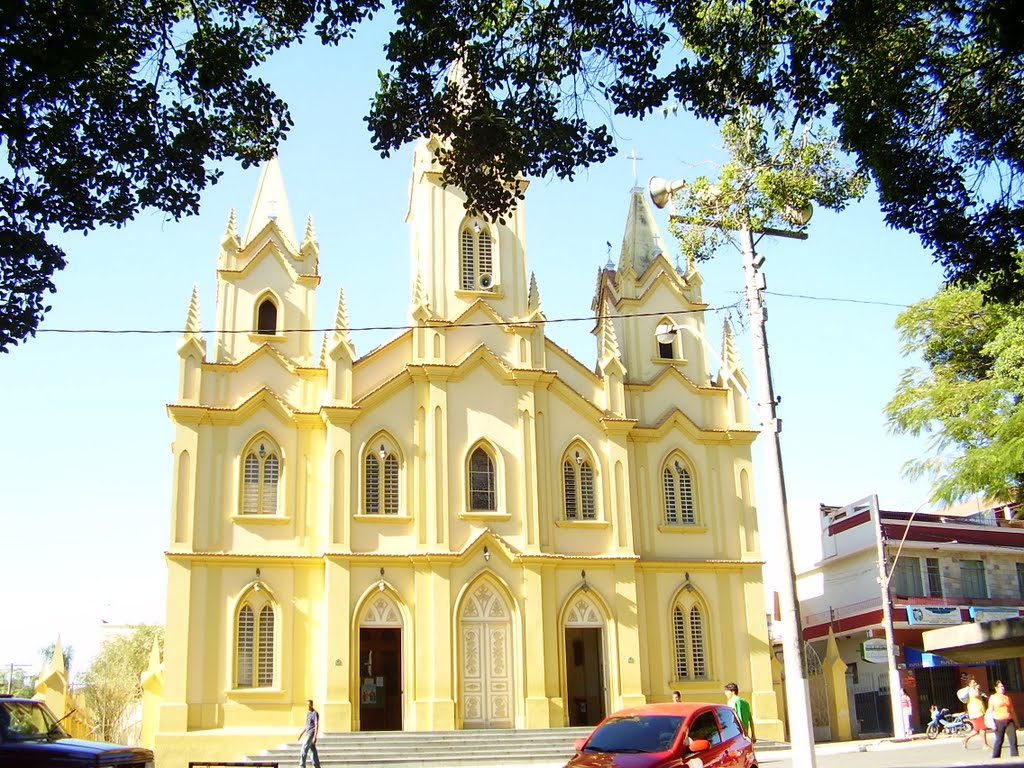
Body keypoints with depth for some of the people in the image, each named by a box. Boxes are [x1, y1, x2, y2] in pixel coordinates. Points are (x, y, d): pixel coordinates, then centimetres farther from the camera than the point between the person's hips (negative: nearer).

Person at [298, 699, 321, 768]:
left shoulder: (315, 713, -10)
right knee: (313, 750, 8)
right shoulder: (308, 714, 18)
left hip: (311, 733, -9)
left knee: (304, 749, -12)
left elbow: (317, 725, -16)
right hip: (308, 734, 9)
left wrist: (315, 737, -22)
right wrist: (301, 734, 23)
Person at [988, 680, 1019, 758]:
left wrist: (1016, 722, 14)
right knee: (998, 741, 0)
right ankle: (995, 759, 9)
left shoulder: (1007, 698, 15)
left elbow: (1012, 711, 17)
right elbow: (990, 711, 0)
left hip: (1009, 721, 4)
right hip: (999, 721, -4)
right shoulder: (993, 697, 4)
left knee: (1013, 740, -4)